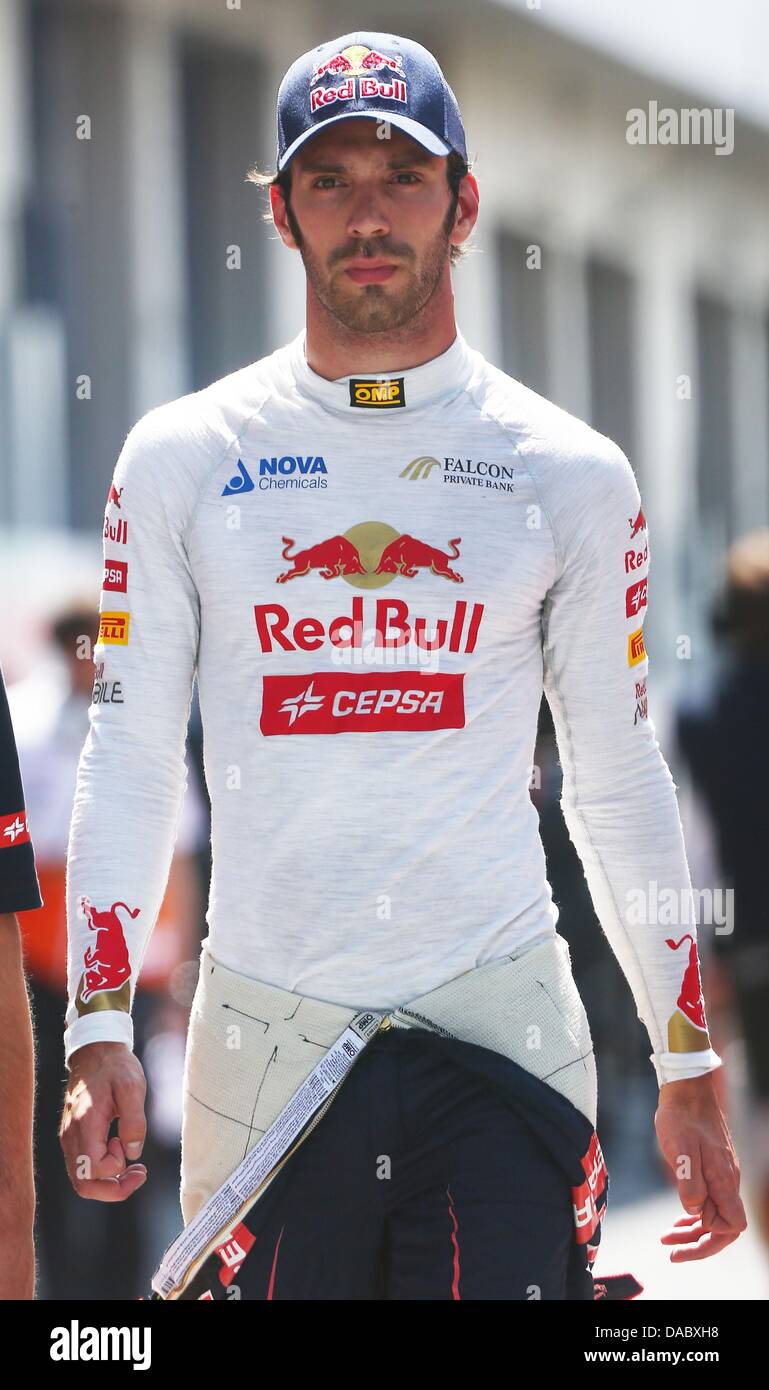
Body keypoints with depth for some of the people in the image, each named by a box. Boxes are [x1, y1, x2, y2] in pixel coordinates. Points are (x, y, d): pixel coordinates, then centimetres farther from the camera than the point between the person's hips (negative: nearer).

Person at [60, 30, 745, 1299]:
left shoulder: (572, 474, 7)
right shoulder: (182, 458, 6)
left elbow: (618, 779, 11)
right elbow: (131, 756, 6)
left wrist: (689, 1066, 9)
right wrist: (99, 1028, -3)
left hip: (503, 1039, 0)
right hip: (263, 1039, 1)